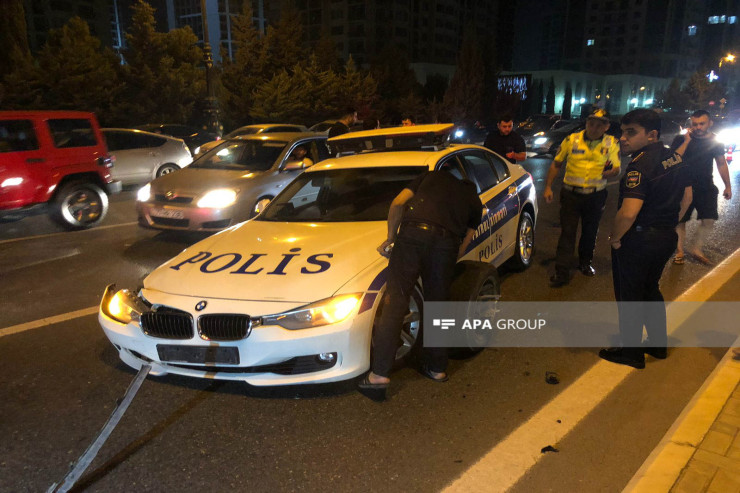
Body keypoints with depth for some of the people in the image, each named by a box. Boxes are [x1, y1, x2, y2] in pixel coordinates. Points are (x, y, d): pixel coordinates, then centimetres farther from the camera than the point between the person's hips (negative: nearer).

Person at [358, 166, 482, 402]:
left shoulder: (433, 176, 31)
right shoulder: (473, 200, 30)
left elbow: (398, 202, 15)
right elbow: (463, 245, 21)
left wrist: (391, 237, 19)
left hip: (412, 233, -1)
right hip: (446, 242, 1)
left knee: (395, 302, -1)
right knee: (437, 304, 16)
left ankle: (379, 373, -4)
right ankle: (437, 368, 28)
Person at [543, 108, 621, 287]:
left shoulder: (611, 143, -1)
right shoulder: (572, 140, -3)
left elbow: (617, 169, -4)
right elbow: (556, 164, 3)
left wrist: (610, 171, -25)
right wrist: (548, 187, -2)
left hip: (596, 196, 2)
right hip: (571, 193, -2)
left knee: (590, 232, 16)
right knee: (567, 233, -4)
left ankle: (585, 263, 39)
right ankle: (562, 273, 0)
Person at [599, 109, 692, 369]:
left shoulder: (641, 165, -24)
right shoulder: (675, 158, 5)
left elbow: (628, 212, -33)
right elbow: (686, 196, 17)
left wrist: (615, 238, -17)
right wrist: (668, 224, 19)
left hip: (638, 240, -9)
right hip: (666, 237, 9)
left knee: (628, 296, 7)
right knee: (650, 289, 24)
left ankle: (631, 352, 20)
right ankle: (659, 344, 37)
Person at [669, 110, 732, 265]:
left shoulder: (715, 141, 3)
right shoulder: (681, 139, -5)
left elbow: (721, 164, 12)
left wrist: (728, 186, 12)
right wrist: (686, 141, -23)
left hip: (706, 187, 2)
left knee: (709, 220, -6)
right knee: (680, 220, 4)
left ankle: (697, 249, 13)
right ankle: (679, 251, 19)